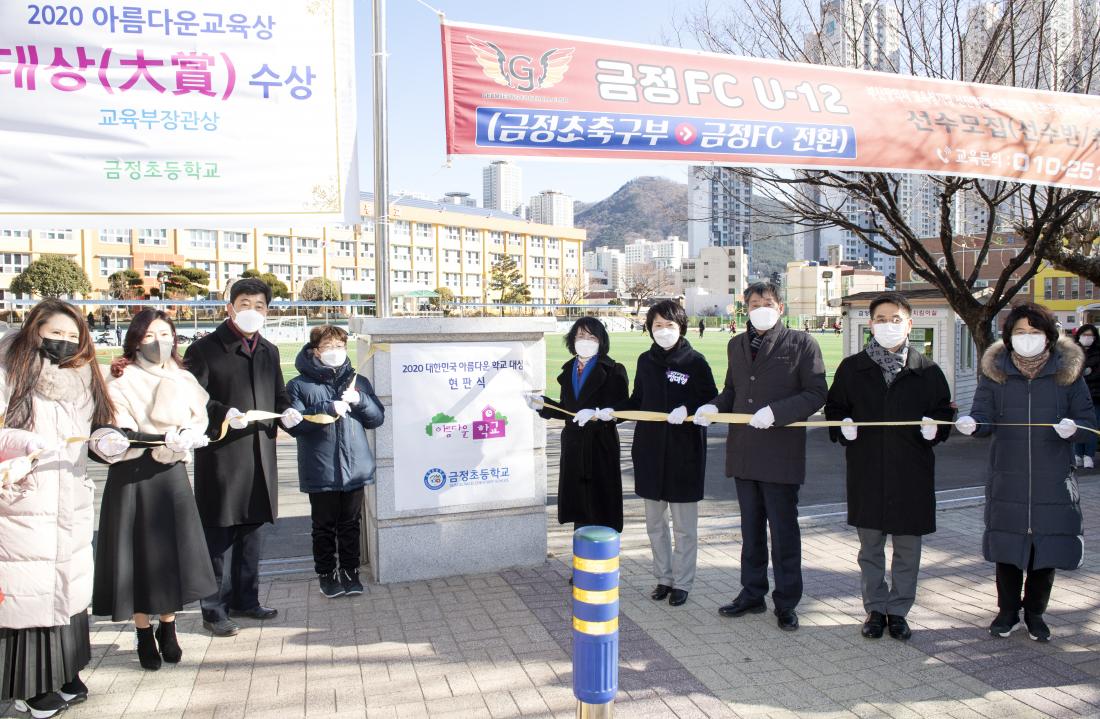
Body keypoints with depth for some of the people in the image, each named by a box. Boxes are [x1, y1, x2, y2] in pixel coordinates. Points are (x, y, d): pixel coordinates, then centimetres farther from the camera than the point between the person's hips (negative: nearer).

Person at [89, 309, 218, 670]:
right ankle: (144, 636, 17)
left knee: (173, 552, 6)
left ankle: (167, 630, 22)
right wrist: (165, 442, -25)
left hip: (172, 477, 3)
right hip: (132, 477, -3)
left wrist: (184, 440, -18)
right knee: (139, 553, 3)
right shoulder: (122, 379, -2)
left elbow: (199, 422, 2)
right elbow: (120, 432, -11)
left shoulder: (183, 379, 8)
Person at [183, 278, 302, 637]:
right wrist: (224, 414, -25)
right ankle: (214, 608, 14)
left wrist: (286, 412, 0)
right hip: (220, 456, -6)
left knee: (252, 531, 16)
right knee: (217, 536, 1)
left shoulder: (269, 351, 15)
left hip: (260, 456, 6)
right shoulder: (204, 349, -4)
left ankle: (245, 599, 29)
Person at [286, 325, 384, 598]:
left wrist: (359, 400, -11)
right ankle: (326, 574, 24)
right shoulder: (299, 385, -1)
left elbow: (377, 418, 7)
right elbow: (293, 423, -11)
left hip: (355, 468, 3)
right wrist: (328, 409, -20)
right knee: (324, 526, 9)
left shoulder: (358, 381, 10)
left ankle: (350, 571, 26)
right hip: (320, 471, -3)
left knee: (350, 524, 13)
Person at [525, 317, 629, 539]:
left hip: (601, 446, -5)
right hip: (574, 446, 6)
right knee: (578, 506, 10)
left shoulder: (613, 371, -7)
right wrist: (543, 405, 3)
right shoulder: (568, 370, 12)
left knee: (600, 507, -2)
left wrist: (596, 414, -27)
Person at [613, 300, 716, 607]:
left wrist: (688, 409, -22)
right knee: (654, 522, 14)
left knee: (684, 524, 7)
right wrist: (611, 411, 1)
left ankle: (682, 583, 21)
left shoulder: (695, 361, -8)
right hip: (650, 450, 5)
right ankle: (663, 578, 28)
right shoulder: (646, 361, 6)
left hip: (685, 453, -5)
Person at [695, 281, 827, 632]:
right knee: (751, 529, 16)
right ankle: (752, 593, 30)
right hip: (744, 453, 5)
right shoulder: (736, 345, 12)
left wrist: (775, 412, -21)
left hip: (781, 454, -5)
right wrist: (713, 406, -2)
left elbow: (816, 394, -8)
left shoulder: (801, 344, -4)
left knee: (784, 531, 4)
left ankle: (786, 603, 19)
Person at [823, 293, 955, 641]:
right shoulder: (852, 368, 5)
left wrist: (934, 429, -11)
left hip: (912, 472, 0)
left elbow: (944, 413, 10)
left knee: (907, 548, 9)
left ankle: (899, 610, 24)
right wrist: (842, 428, -9)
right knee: (870, 547, 10)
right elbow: (834, 409, 11)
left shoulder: (927, 371, 4)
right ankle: (875, 609, 24)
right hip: (866, 471, 1)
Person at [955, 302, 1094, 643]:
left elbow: (1088, 418, 3)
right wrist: (972, 423, -25)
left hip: (1052, 480, 0)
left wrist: (1074, 427, -20)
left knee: (1047, 547, 7)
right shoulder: (996, 370, 2)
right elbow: (984, 415, -2)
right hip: (1007, 478, 0)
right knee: (1007, 545, 8)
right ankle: (1008, 610, 26)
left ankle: (1035, 613, 26)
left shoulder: (1067, 371, 1)